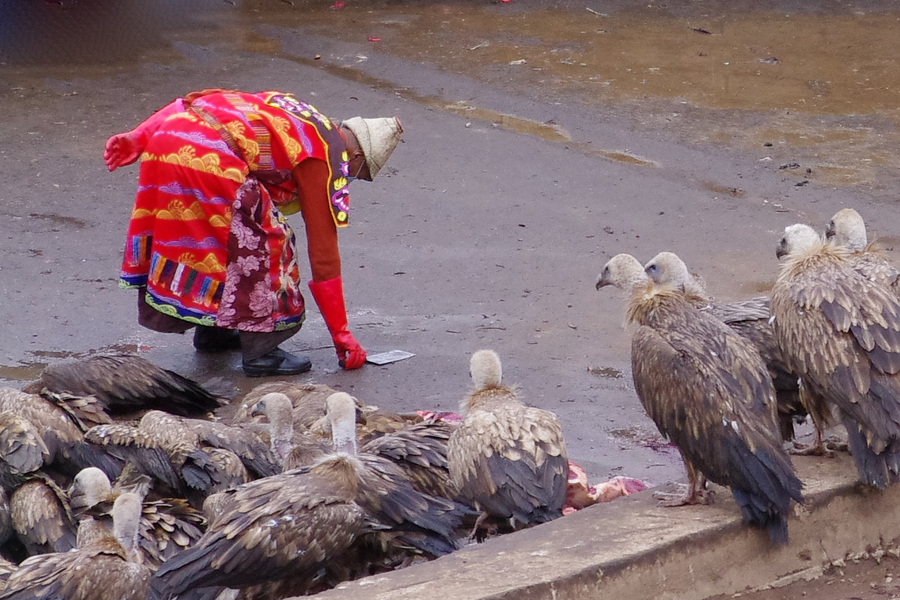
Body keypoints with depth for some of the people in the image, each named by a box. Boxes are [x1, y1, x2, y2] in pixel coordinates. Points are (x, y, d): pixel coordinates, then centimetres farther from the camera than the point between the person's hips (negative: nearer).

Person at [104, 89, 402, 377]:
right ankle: (261, 351, 8)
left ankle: (211, 332, 37)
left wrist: (137, 138, 16)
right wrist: (341, 333, 13)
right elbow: (323, 249, 7)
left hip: (165, 135, 9)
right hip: (207, 156, -9)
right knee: (266, 242, 5)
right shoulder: (325, 158, 6)